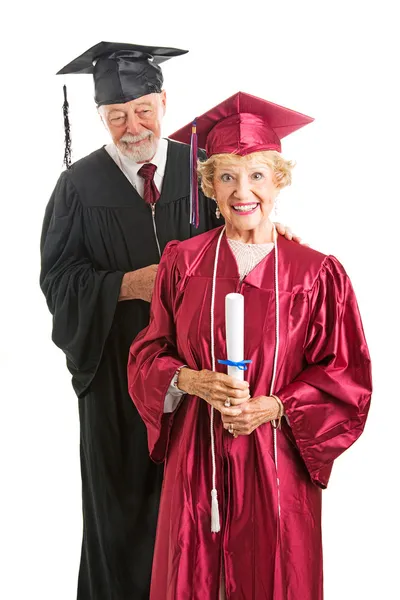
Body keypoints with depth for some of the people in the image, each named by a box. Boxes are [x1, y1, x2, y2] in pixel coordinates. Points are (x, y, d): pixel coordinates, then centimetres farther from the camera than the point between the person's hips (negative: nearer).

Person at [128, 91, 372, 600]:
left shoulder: (318, 275, -3)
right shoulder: (182, 263, 1)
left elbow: (344, 374, -1)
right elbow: (149, 355, 5)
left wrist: (274, 407, -14)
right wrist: (191, 381, -15)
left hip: (278, 462, -1)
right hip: (196, 461, 1)